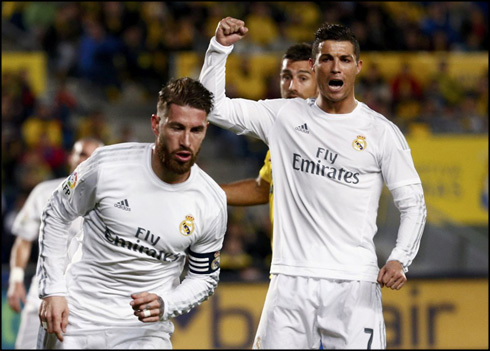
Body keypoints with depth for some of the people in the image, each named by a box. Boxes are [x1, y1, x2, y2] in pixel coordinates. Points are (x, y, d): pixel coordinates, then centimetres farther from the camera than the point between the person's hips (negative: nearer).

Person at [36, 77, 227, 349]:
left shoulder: (212, 204, -8)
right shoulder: (108, 165, -13)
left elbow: (204, 277, 5)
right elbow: (56, 215, 2)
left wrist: (164, 305, -14)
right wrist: (52, 290, -3)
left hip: (145, 329, 0)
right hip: (77, 315, 0)